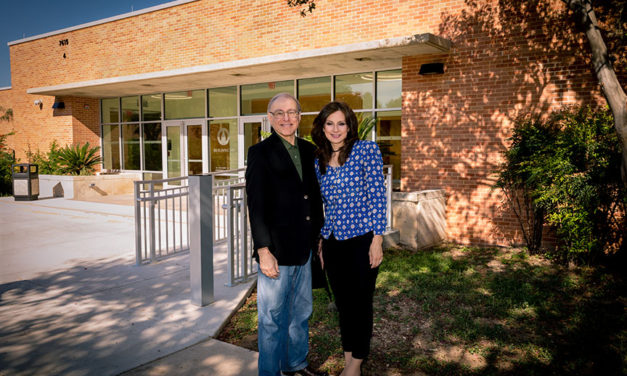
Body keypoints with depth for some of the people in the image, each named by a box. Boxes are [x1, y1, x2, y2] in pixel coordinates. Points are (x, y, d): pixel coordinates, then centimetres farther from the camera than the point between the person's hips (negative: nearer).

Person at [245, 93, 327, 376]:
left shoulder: (308, 150, 10)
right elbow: (256, 206, -13)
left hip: (303, 249, 7)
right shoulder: (260, 153, -8)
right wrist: (264, 252, -17)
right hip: (276, 250, -6)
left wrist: (318, 236, 12)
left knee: (301, 312, 20)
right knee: (273, 319, 6)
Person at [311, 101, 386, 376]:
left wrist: (377, 240, -13)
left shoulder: (366, 150, -6)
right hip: (332, 242, 5)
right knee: (342, 303, 14)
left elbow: (377, 196, -9)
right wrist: (320, 241, 14)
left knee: (360, 303, 7)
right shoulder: (319, 160, 9)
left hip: (361, 240, -4)